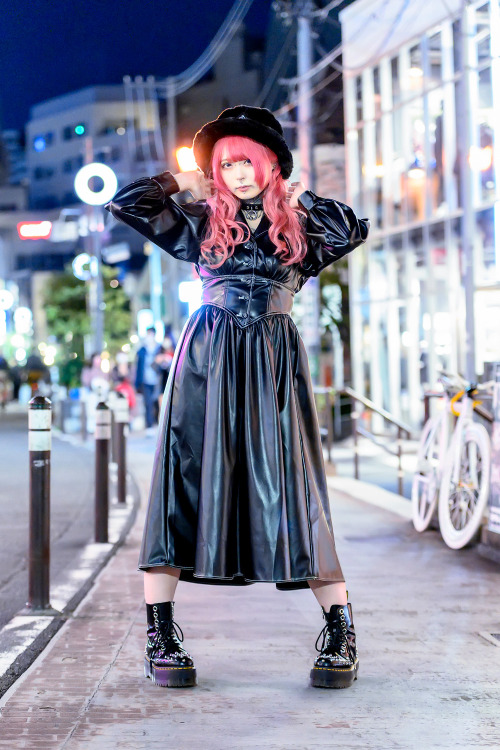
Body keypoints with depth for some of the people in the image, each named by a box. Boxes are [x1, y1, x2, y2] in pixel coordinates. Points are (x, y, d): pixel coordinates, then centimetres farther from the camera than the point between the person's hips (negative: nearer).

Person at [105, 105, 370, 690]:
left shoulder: (299, 227, 12)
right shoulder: (201, 224, 12)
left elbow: (353, 230, -8)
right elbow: (125, 203, 6)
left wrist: (295, 196, 4)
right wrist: (185, 181, 14)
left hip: (274, 362, 0)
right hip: (208, 357, 0)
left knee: (290, 489, -6)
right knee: (185, 480, -8)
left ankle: (340, 634, -1)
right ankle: (160, 637, -6)